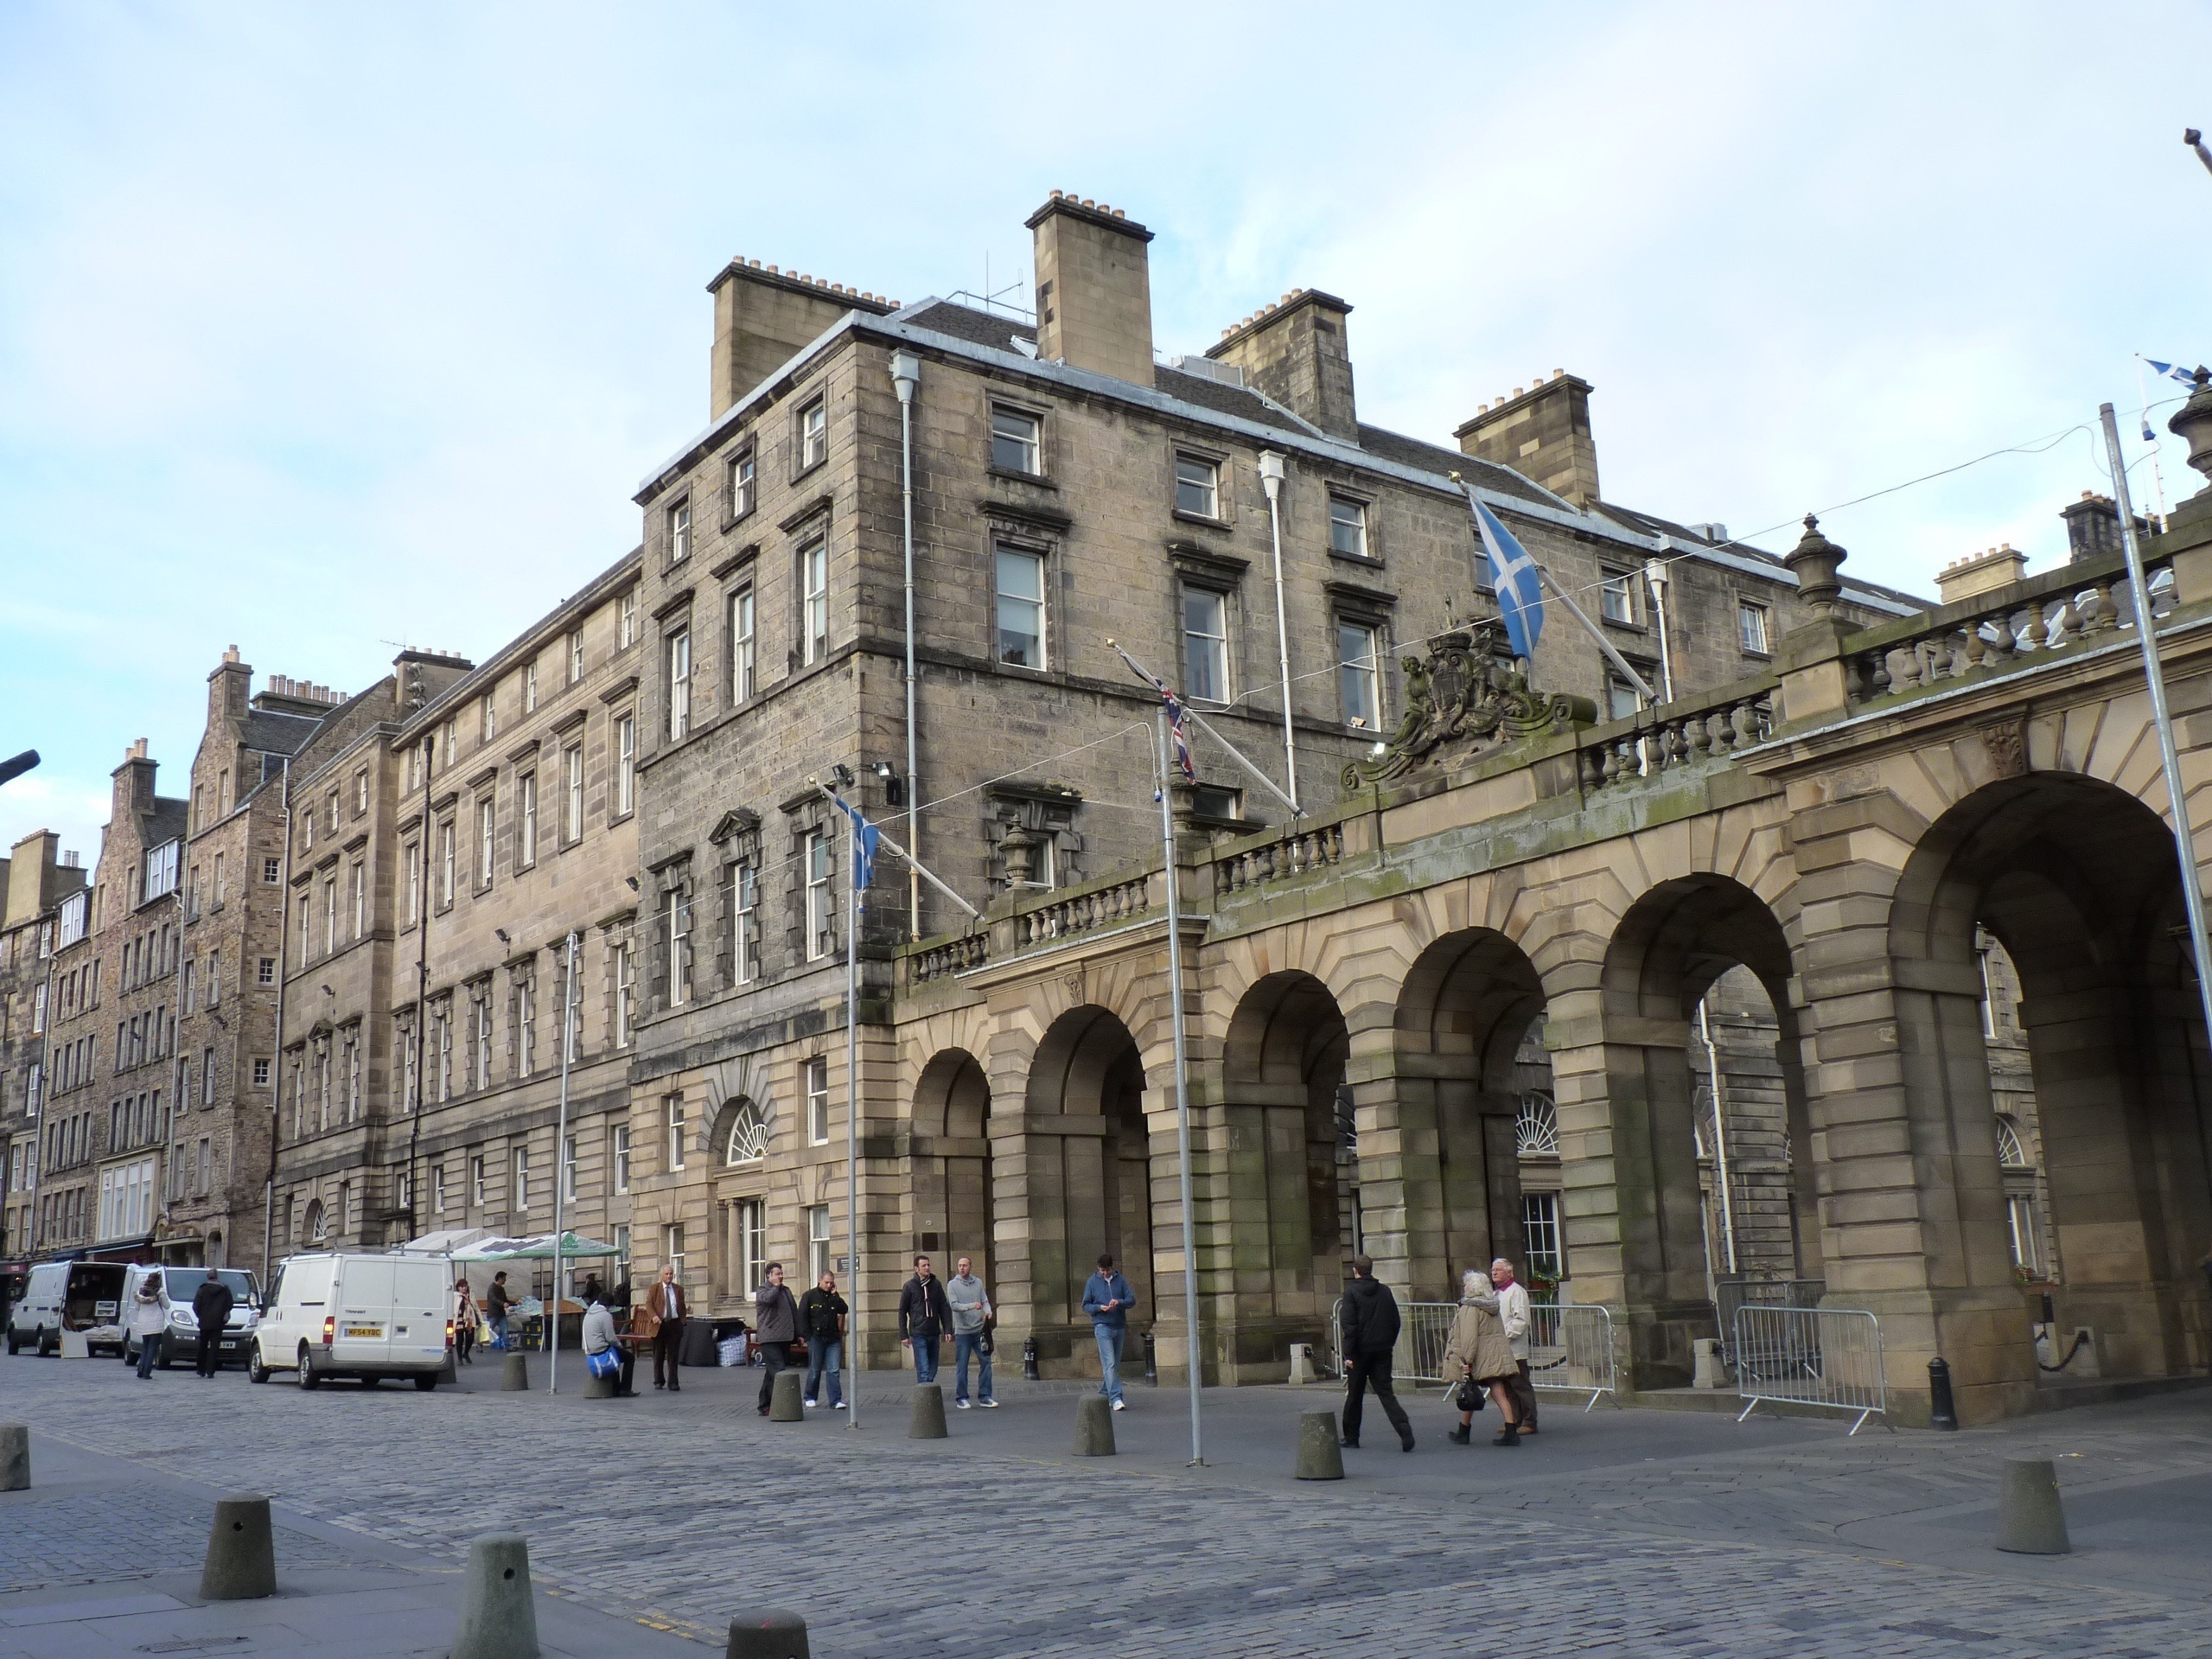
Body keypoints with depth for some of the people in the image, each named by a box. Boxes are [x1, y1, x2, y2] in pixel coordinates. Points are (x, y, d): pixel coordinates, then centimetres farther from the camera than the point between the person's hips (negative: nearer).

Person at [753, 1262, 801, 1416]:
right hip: (769, 1338, -7)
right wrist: (776, 1286, -8)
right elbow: (768, 1298, -27)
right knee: (778, 1372, -17)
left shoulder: (786, 1290, 20)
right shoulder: (762, 1290, -1)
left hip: (785, 1339, 7)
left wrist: (798, 1334, 19)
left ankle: (765, 1406, 18)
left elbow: (795, 1312, 24)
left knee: (771, 1374, 12)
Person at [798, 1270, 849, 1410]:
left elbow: (844, 1310, -3)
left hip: (833, 1339, 3)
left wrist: (835, 1295, -7)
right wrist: (807, 1335, -9)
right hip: (816, 1339, -3)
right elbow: (802, 1316, -3)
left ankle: (836, 1401, -5)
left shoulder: (834, 1297, 12)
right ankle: (810, 1398, 23)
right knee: (815, 1370, 7)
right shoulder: (810, 1296, 1)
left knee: (834, 1370, -4)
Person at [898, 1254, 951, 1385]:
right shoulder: (910, 1286, -1)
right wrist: (903, 1335, -2)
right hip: (918, 1334, -4)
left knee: (932, 1369, 7)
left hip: (934, 1334, 4)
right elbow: (902, 1311, 2)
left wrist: (947, 1330, 2)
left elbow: (944, 1309, 10)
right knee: (923, 1370, -10)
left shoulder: (936, 1285, 8)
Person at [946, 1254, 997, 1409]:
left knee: (986, 1362, 1)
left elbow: (985, 1301, 7)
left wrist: (988, 1312, -15)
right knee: (961, 1366, 1)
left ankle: (984, 1397, 8)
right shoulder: (952, 1284, -1)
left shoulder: (978, 1282, 11)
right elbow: (953, 1305, -12)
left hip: (979, 1330, 3)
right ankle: (961, 1398, 10)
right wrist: (972, 1306, -26)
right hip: (962, 1331, -3)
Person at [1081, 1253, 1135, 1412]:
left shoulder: (1120, 1280, 7)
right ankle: (1116, 1398, -19)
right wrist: (1099, 1307, -14)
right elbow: (1086, 1305, 5)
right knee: (1109, 1363, -13)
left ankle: (1104, 1393, 27)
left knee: (1116, 1364, 11)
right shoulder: (1092, 1282, 3)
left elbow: (1131, 1299, 4)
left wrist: (1119, 1302, -16)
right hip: (1102, 1326, -4)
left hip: (1119, 1327, 4)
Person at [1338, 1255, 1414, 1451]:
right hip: (1382, 1351, 4)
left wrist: (1348, 1354, -13)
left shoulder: (1351, 1291, -9)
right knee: (1385, 1392, 3)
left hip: (1361, 1351, -4)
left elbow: (1350, 1325, -14)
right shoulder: (1384, 1291, 6)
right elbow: (1395, 1322, 9)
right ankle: (1404, 1430, -17)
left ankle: (1351, 1437, 19)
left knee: (1354, 1394, 10)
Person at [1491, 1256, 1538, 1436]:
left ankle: (1529, 1423, -2)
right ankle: (1515, 1421, 16)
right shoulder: (1497, 1293, 19)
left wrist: (1505, 1336, -19)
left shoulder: (1516, 1291, -9)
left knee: (1521, 1386, -6)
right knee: (1508, 1386, 10)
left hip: (1515, 1350, -9)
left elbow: (1521, 1320, -17)